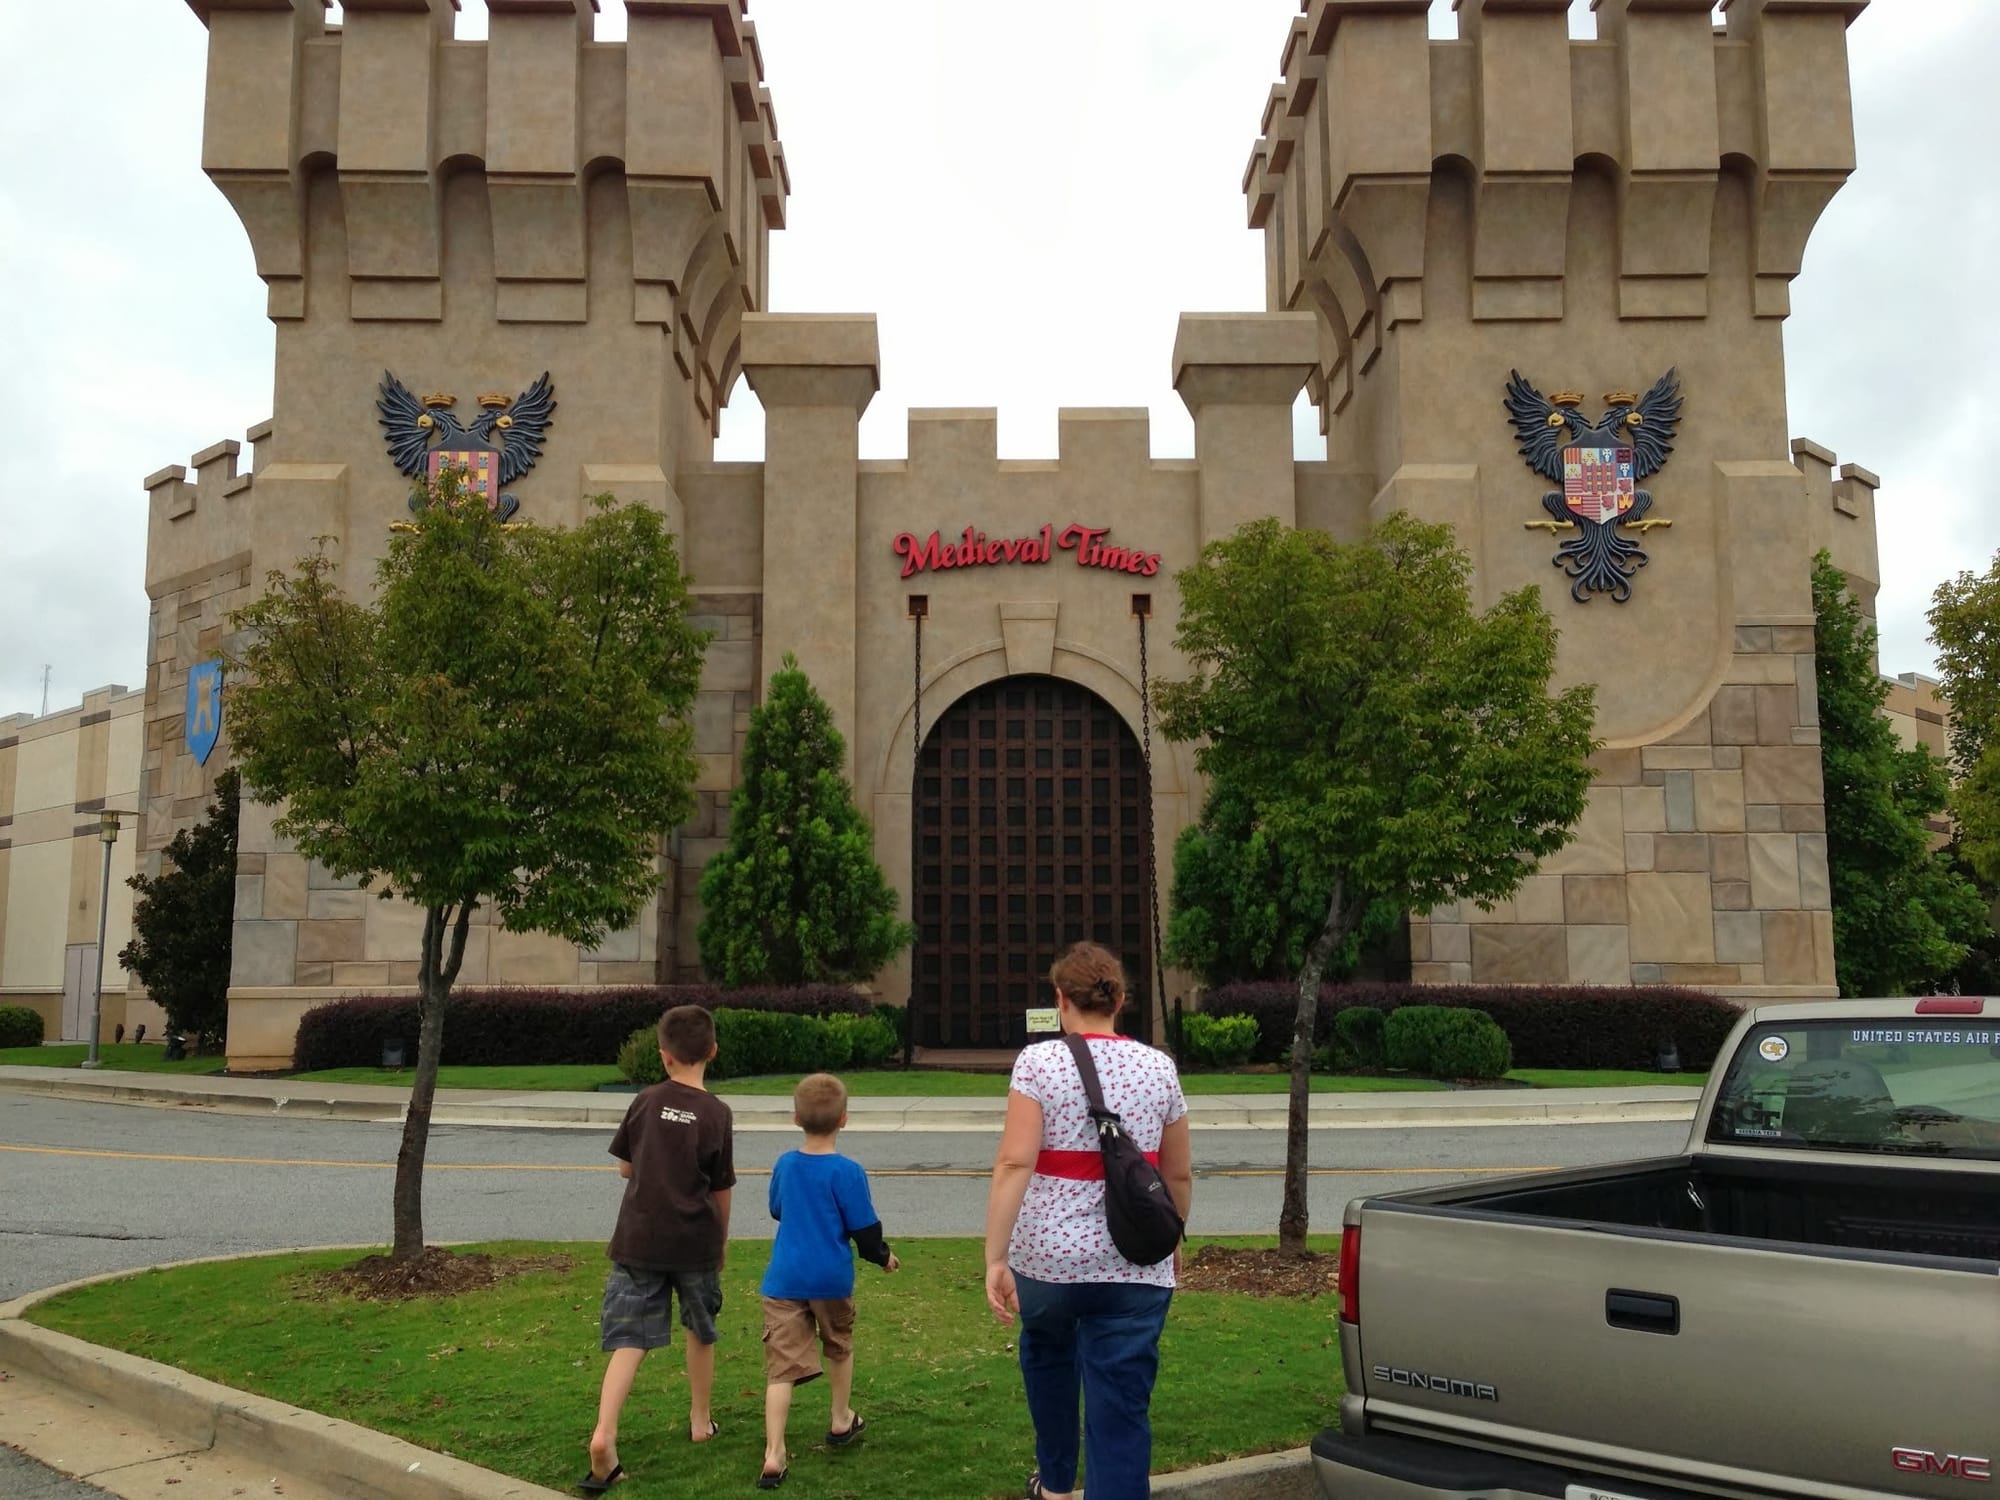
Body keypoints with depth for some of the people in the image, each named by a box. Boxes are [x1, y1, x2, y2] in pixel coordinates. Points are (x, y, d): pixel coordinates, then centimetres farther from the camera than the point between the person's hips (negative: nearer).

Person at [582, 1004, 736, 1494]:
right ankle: (700, 1419, 33)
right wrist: (722, 1238, 15)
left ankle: (604, 1435, -19)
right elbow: (722, 1190, 0)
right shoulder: (716, 1113, -6)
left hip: (638, 1239, 1)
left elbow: (625, 1167, 9)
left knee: (629, 1340, -1)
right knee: (700, 1331, 21)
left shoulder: (646, 1101, -1)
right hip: (695, 1242, -1)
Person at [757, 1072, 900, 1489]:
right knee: (839, 1348, 23)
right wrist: (882, 1255, 12)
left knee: (781, 1366, -1)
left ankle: (773, 1455, -12)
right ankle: (840, 1421, 39)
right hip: (831, 1278, -2)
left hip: (784, 1279, 2)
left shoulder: (784, 1165, 3)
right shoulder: (847, 1171, -12)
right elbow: (864, 1228, -8)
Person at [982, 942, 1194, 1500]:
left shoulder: (1038, 1061, -6)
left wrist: (995, 1259, -15)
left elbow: (1014, 1164, -16)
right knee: (1121, 1413, 3)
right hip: (1134, 1266, 0)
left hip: (1047, 1256, 0)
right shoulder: (1159, 1066, 3)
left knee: (1048, 1359, 30)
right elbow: (1179, 1174, 11)